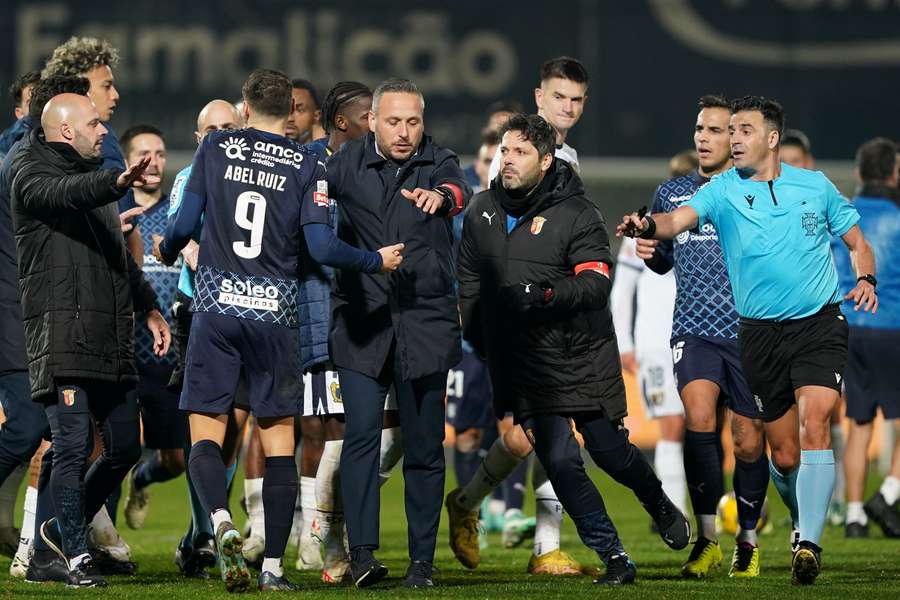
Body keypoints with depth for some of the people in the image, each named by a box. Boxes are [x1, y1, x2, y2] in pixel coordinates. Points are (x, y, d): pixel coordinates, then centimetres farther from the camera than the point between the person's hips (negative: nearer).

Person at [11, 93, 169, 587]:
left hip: (110, 340, 8)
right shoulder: (32, 173, -3)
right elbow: (66, 194, -27)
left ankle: (65, 527, 27)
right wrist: (117, 183, -45)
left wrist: (147, 306, 30)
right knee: (72, 445, -11)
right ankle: (77, 558, -5)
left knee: (125, 446, 9)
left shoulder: (92, 178, 25)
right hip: (62, 336, -8)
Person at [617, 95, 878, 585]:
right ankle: (806, 520, 32)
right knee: (784, 456, 4)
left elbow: (857, 241, 17)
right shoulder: (723, 191, 2)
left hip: (819, 324, -1)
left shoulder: (816, 186, 6)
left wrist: (865, 280, -3)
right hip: (760, 335, 1)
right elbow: (679, 219, -17)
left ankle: (809, 544, -23)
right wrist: (648, 227, -39)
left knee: (814, 425, -21)